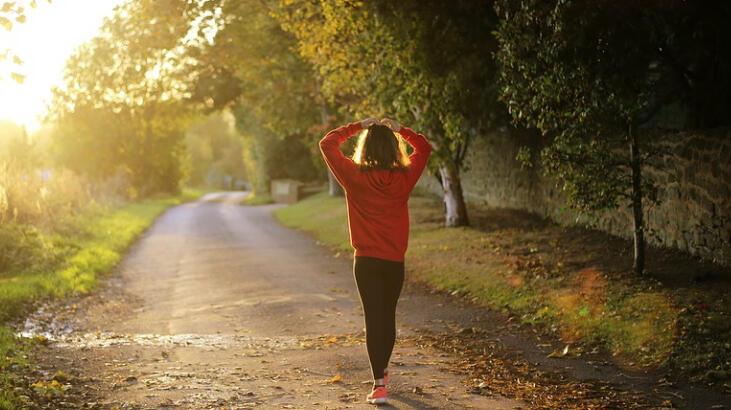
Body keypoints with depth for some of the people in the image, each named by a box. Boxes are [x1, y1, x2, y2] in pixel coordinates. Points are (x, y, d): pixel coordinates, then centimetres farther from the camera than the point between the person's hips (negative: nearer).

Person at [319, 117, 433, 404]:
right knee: (388, 316, 18)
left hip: (366, 261, -3)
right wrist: (399, 129, 9)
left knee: (373, 318, -2)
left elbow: (327, 144, 0)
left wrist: (357, 127, 3)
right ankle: (382, 370, 37)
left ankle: (379, 385, -10)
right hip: (395, 261, 3)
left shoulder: (355, 176, -10)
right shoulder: (404, 178, -4)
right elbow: (424, 147, 14)